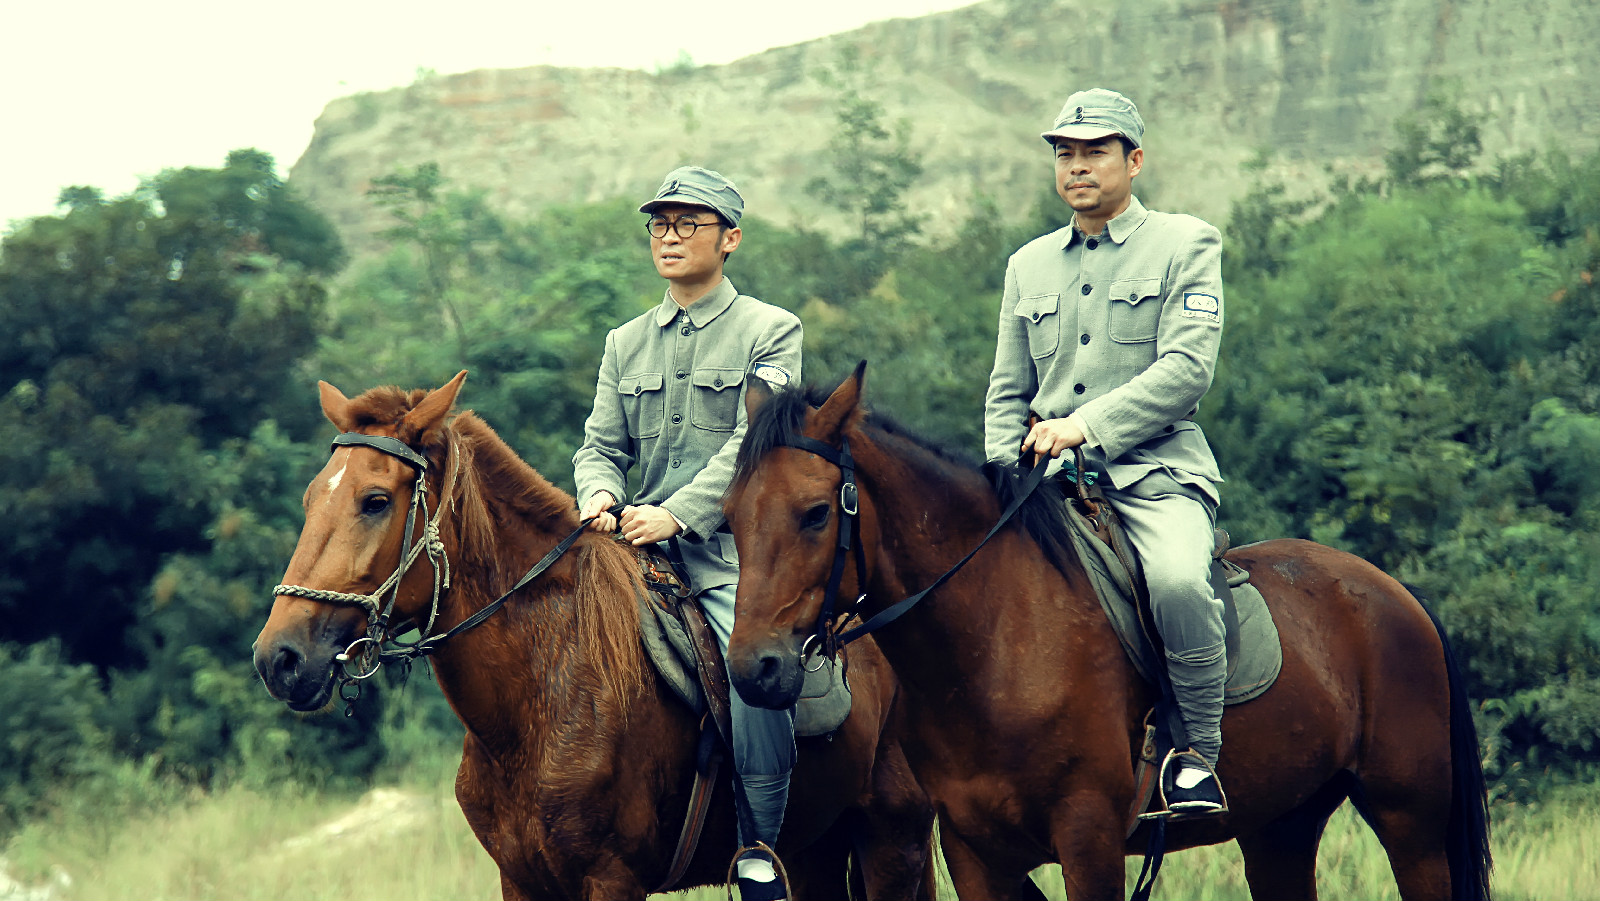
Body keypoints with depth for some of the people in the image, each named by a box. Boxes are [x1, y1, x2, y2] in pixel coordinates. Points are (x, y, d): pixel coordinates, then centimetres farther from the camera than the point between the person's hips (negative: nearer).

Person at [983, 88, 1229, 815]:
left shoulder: (1187, 245, 5)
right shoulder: (1028, 266, 20)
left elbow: (1187, 369, -8)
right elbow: (1006, 394, 22)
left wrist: (1086, 425, -18)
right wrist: (1008, 475, 3)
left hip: (1157, 473, -5)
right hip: (1050, 482, 5)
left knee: (1178, 582, -35)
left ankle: (1199, 754, -18)